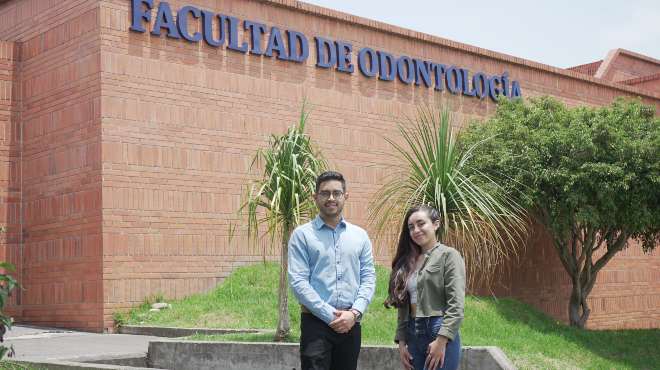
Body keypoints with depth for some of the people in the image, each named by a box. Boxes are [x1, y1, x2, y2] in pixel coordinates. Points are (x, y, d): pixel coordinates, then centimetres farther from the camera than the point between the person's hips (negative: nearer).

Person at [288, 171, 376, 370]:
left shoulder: (360, 235, 11)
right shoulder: (302, 234, 0)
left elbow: (369, 278, 7)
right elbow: (298, 281, -8)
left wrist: (354, 313, -9)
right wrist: (331, 316, -13)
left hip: (350, 324, 4)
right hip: (316, 322, -3)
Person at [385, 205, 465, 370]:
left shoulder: (449, 255, -5)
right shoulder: (408, 260, 13)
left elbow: (456, 305, -13)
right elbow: (403, 305, 14)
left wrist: (441, 341, -19)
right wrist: (401, 341, 7)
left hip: (440, 334, -6)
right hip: (413, 336, 6)